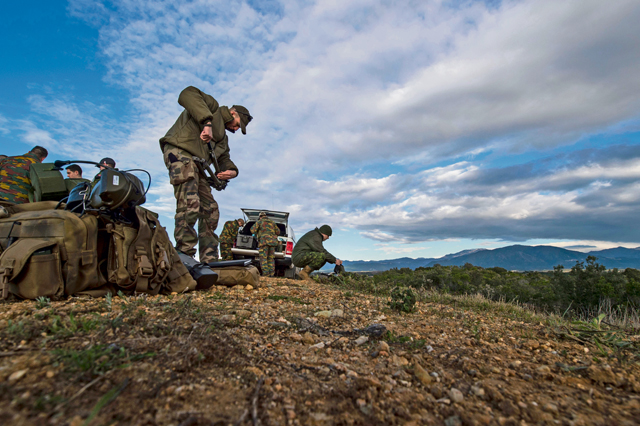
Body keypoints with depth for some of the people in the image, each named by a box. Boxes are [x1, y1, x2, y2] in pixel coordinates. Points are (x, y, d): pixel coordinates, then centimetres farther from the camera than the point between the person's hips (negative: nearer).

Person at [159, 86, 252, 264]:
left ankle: (209, 263, 7)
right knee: (190, 207, -21)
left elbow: (224, 159, 23)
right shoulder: (212, 106, 10)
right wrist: (207, 122, -23)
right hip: (180, 152, -9)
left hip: (197, 165, 9)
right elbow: (187, 94, -10)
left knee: (210, 211, 3)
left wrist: (231, 170, -1)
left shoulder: (223, 137, 31)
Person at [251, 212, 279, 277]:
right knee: (271, 259, 7)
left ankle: (266, 275, -14)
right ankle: (271, 275, 2)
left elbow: (252, 230, 0)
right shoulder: (272, 222, 23)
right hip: (272, 241, 5)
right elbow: (278, 231, 24)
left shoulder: (259, 221, 9)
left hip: (264, 241, -5)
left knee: (263, 259, -5)